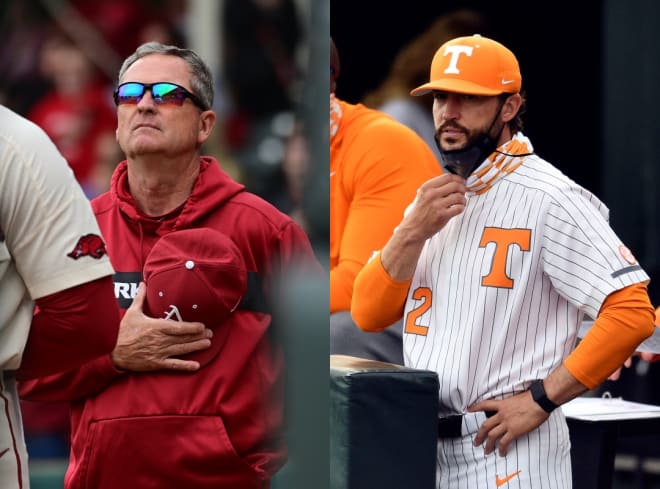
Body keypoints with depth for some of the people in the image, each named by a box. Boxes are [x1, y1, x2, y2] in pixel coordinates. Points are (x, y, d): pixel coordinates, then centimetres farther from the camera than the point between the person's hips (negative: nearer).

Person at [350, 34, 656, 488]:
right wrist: (413, 232, -8)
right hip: (424, 450, 7)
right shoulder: (433, 199, 14)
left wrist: (540, 400, -19)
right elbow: (369, 314, 7)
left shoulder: (550, 198, -10)